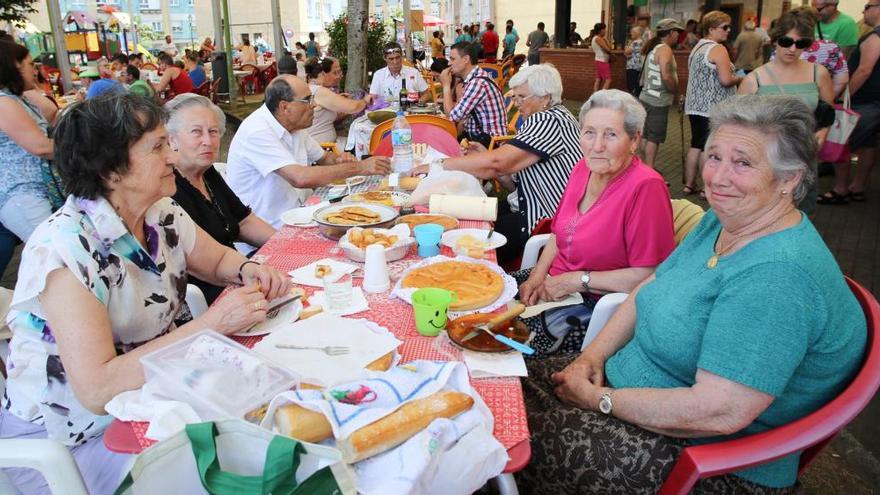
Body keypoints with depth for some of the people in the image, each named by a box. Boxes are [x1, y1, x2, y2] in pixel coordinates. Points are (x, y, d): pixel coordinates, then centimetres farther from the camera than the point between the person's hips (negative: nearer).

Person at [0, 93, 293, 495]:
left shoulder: (162, 215, -5)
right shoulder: (64, 248, -25)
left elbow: (219, 259, 14)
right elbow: (96, 389, -31)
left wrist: (248, 271, -10)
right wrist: (212, 323, -31)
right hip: (66, 441, -6)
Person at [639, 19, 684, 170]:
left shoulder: (655, 48, 15)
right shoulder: (665, 49, -14)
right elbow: (666, 76, -25)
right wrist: (676, 90, -9)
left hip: (648, 98, 10)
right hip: (658, 101, -9)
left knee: (648, 136, 14)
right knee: (654, 138, -5)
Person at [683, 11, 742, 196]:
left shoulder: (697, 47, 15)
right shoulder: (718, 49, -13)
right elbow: (726, 80, -20)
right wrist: (739, 78, 0)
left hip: (696, 106, 8)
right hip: (712, 108, -8)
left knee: (696, 145, 12)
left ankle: (689, 185, 16)